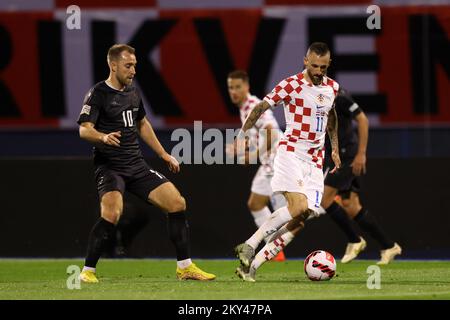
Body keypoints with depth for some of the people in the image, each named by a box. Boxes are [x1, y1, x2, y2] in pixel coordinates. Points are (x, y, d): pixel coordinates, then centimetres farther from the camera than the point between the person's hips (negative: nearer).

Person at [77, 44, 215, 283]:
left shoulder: (132, 92, 14)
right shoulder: (98, 93, -8)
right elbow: (84, 129, -19)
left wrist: (163, 154, 27)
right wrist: (103, 137, -40)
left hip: (137, 166, 7)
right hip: (110, 167, -7)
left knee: (177, 203, -1)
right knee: (112, 214, -29)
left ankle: (185, 267, 9)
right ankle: (87, 271, -15)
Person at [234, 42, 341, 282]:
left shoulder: (332, 87, 11)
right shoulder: (291, 85, -8)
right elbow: (261, 107, -7)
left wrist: (335, 148, 27)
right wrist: (242, 133, -17)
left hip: (315, 160, 6)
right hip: (291, 152, -6)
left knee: (302, 217, -6)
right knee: (298, 206, -27)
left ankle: (252, 265, -4)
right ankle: (249, 245, -19)